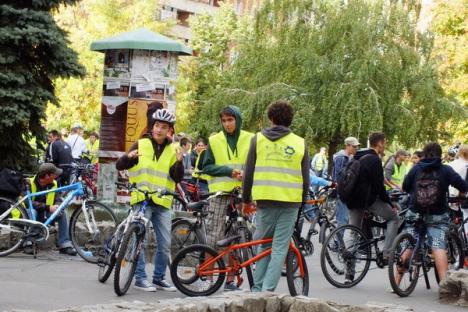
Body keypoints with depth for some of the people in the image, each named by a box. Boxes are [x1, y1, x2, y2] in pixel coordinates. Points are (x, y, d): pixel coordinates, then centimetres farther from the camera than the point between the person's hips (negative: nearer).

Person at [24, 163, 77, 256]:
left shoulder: (53, 184, -1)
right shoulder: (29, 183, -17)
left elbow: (57, 199, -1)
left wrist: (57, 206, -27)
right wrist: (48, 207, -33)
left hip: (44, 216, 5)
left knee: (62, 213, -18)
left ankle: (65, 245, -17)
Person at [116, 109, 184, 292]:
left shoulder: (172, 150, 10)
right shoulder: (141, 145, 5)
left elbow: (177, 178, 1)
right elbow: (119, 166, 2)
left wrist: (179, 162, -16)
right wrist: (128, 157, -19)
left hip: (163, 203, 3)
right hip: (141, 200, -3)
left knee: (165, 244, 4)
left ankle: (159, 278, 16)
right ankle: (140, 278, 2)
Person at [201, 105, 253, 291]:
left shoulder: (250, 140, 6)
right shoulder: (215, 140, 6)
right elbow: (207, 167, 2)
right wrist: (228, 171, -12)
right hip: (220, 193, -1)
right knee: (214, 235, -5)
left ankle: (230, 279, 12)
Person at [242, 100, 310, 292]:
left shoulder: (258, 139, 3)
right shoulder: (299, 143, 4)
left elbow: (249, 173, 4)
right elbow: (306, 179, 7)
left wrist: (246, 199, 15)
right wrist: (302, 201, 20)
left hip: (265, 200, 1)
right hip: (290, 202, -1)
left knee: (263, 245, 15)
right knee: (279, 249, 2)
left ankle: (257, 289, 13)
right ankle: (268, 291, -6)